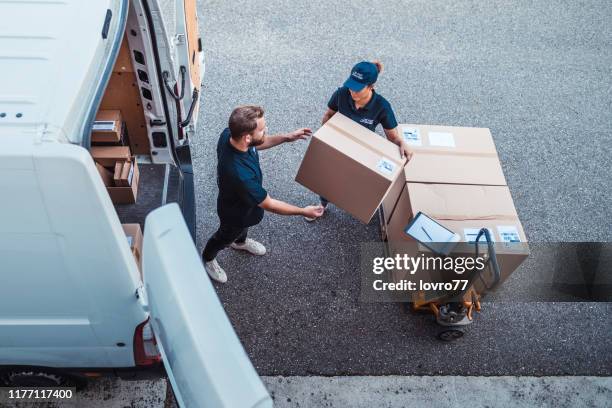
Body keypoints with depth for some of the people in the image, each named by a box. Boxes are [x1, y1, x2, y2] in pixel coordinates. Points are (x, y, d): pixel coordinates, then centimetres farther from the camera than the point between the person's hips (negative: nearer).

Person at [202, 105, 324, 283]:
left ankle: (240, 242, 71)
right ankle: (207, 258, 59)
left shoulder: (229, 134, -27)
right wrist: (303, 211, -23)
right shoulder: (240, 174, -49)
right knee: (225, 237, 27)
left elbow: (256, 144, -2)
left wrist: (286, 137, -10)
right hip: (235, 212, -6)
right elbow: (269, 205, -33)